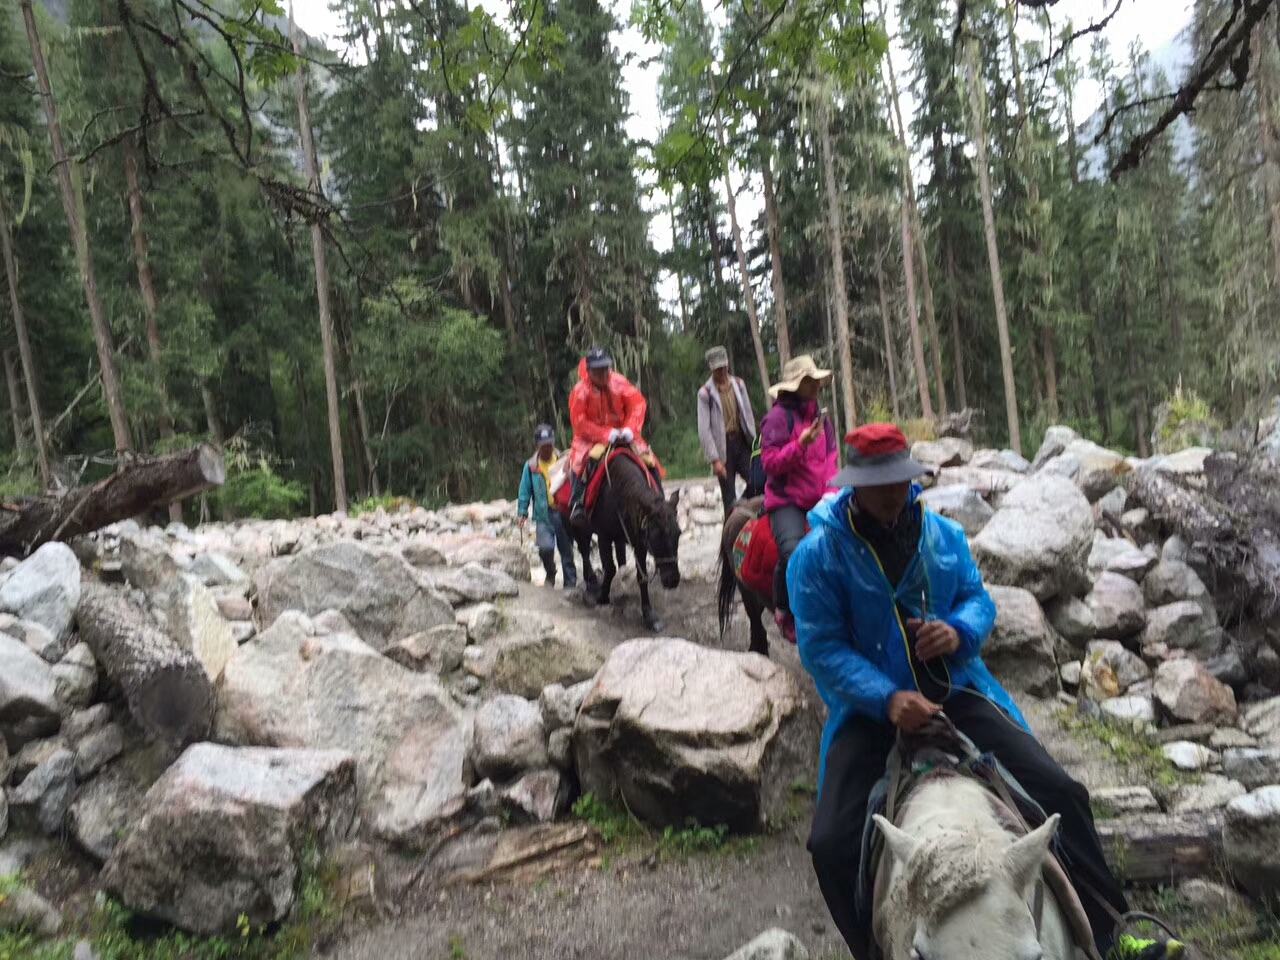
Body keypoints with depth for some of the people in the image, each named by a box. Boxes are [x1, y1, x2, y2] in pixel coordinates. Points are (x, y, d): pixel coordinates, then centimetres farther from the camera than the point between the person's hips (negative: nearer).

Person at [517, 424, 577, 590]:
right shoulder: (531, 466, 3)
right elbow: (525, 491, 7)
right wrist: (523, 512, 1)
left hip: (563, 513, 1)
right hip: (543, 514, -1)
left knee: (567, 550, 6)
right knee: (546, 547, -17)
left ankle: (570, 583, 18)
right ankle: (550, 574, 12)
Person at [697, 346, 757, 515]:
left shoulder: (739, 385, 8)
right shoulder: (705, 393, -6)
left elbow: (748, 415, 11)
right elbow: (704, 429, -9)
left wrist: (754, 443, 6)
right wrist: (714, 459, -13)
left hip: (742, 443, 4)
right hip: (723, 447, -4)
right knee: (729, 498, 0)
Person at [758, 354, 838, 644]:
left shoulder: (822, 418, 14)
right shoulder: (779, 416, -6)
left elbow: (831, 460, 12)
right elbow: (770, 463, -11)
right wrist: (801, 444, -23)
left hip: (818, 501, 7)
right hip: (786, 500, -6)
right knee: (793, 553, -28)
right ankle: (784, 614, -4)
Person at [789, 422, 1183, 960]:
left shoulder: (944, 534, 4)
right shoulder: (817, 556, -12)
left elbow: (978, 599, 9)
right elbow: (821, 648, -14)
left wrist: (959, 631, -17)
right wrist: (887, 698, -27)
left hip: (957, 692, 3)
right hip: (872, 710, -3)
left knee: (1058, 792, -3)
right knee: (832, 844, -16)